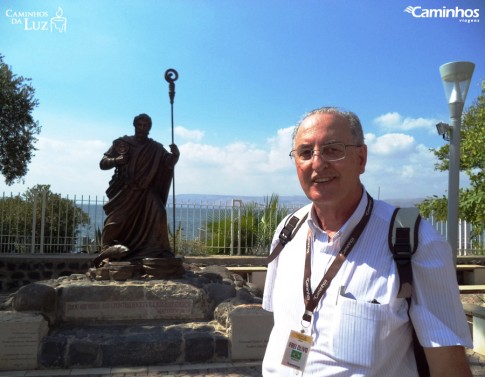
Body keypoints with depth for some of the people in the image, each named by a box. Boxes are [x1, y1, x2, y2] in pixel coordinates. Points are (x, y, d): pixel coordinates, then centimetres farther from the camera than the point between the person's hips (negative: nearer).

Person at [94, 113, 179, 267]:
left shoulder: (156, 148, 8)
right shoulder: (122, 143, 8)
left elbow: (169, 163, -7)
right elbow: (103, 163, 7)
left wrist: (175, 155, -29)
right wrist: (116, 160, -14)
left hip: (146, 192, 0)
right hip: (123, 191, 0)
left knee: (157, 215, -19)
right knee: (116, 220, -14)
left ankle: (158, 250, -9)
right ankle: (108, 250, 3)